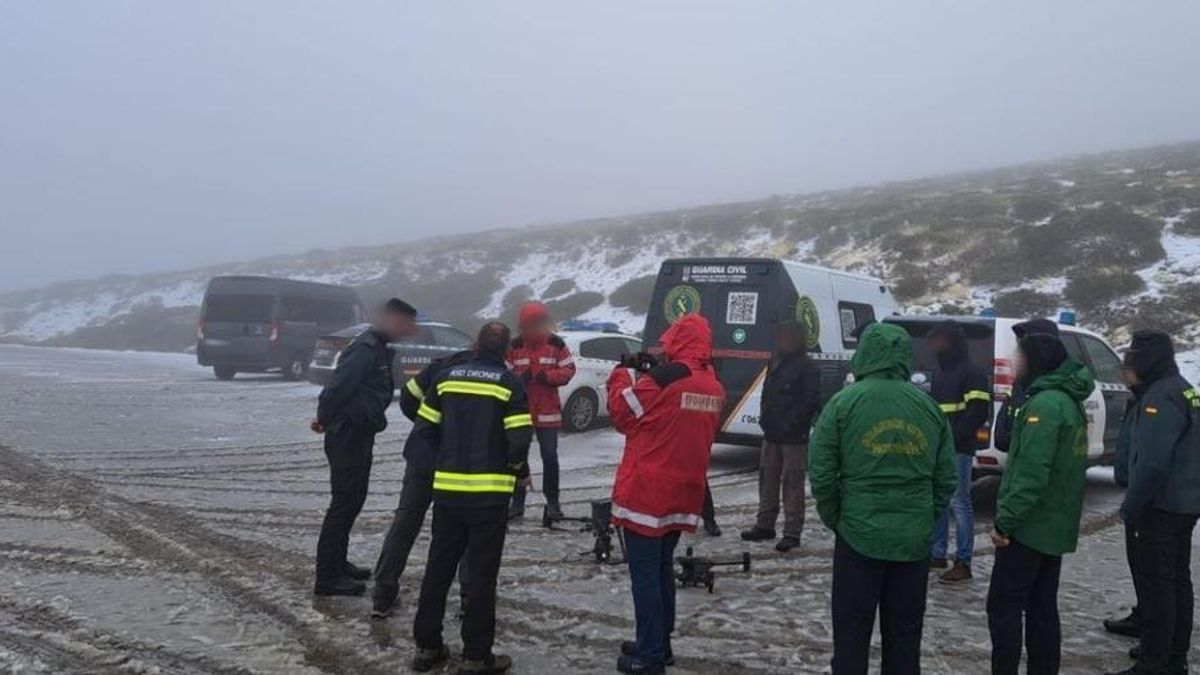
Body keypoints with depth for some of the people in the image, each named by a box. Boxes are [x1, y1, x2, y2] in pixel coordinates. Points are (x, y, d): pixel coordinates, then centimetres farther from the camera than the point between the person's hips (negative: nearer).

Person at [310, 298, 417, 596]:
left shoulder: (379, 348, 14)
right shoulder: (366, 348, -19)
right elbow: (338, 385, -25)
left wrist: (325, 418, 8)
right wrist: (324, 419, -12)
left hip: (360, 436, 10)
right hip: (348, 436, -10)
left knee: (352, 500, 18)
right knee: (343, 503, -5)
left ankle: (337, 563, 30)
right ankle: (327, 577, 1)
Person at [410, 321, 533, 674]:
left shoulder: (446, 377, 4)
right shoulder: (509, 384, -7)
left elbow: (424, 428, 6)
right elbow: (519, 440, -13)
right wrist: (519, 469, 6)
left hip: (447, 488, 3)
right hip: (489, 491, -3)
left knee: (438, 567, 14)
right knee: (481, 574, 4)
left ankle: (427, 646, 21)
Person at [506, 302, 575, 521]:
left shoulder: (556, 344, -1)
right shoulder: (515, 346, 1)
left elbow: (569, 369, -1)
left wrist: (548, 376, -16)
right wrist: (519, 379, -16)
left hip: (547, 412, -1)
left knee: (550, 456, 2)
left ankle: (552, 502, 13)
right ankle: (517, 502, 14)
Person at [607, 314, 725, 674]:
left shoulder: (661, 379, -16)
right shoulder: (714, 387, 6)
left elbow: (622, 414, -5)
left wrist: (623, 375, 10)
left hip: (645, 492, -7)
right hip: (683, 493, 7)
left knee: (644, 573, 0)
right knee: (662, 568, 19)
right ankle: (659, 645, 27)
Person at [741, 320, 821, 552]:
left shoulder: (807, 367, -8)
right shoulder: (775, 364, 14)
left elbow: (811, 402, -13)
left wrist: (791, 425, -16)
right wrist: (765, 419, 9)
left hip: (794, 437, -8)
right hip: (772, 435, 8)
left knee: (792, 484, -4)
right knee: (767, 480, 12)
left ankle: (792, 533, 0)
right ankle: (765, 525, 22)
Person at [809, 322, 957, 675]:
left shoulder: (844, 401, -6)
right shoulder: (929, 406, 5)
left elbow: (820, 472, -8)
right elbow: (947, 478, 7)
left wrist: (835, 519, 5)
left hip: (859, 535, -3)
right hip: (914, 539, 3)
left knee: (851, 633, 7)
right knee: (904, 635, 14)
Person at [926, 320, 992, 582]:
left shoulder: (972, 373, -7)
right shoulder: (939, 371, 20)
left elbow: (979, 413, -14)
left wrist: (954, 435, -16)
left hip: (957, 449, -8)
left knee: (959, 503, -6)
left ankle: (963, 563, -2)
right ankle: (937, 554, 21)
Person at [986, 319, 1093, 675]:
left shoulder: (1045, 403, -20)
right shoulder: (1067, 399, 12)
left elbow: (1032, 472, -25)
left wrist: (1005, 520, -20)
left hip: (1030, 526, -9)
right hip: (1055, 525, 9)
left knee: (1004, 605, -1)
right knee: (1042, 607, 14)